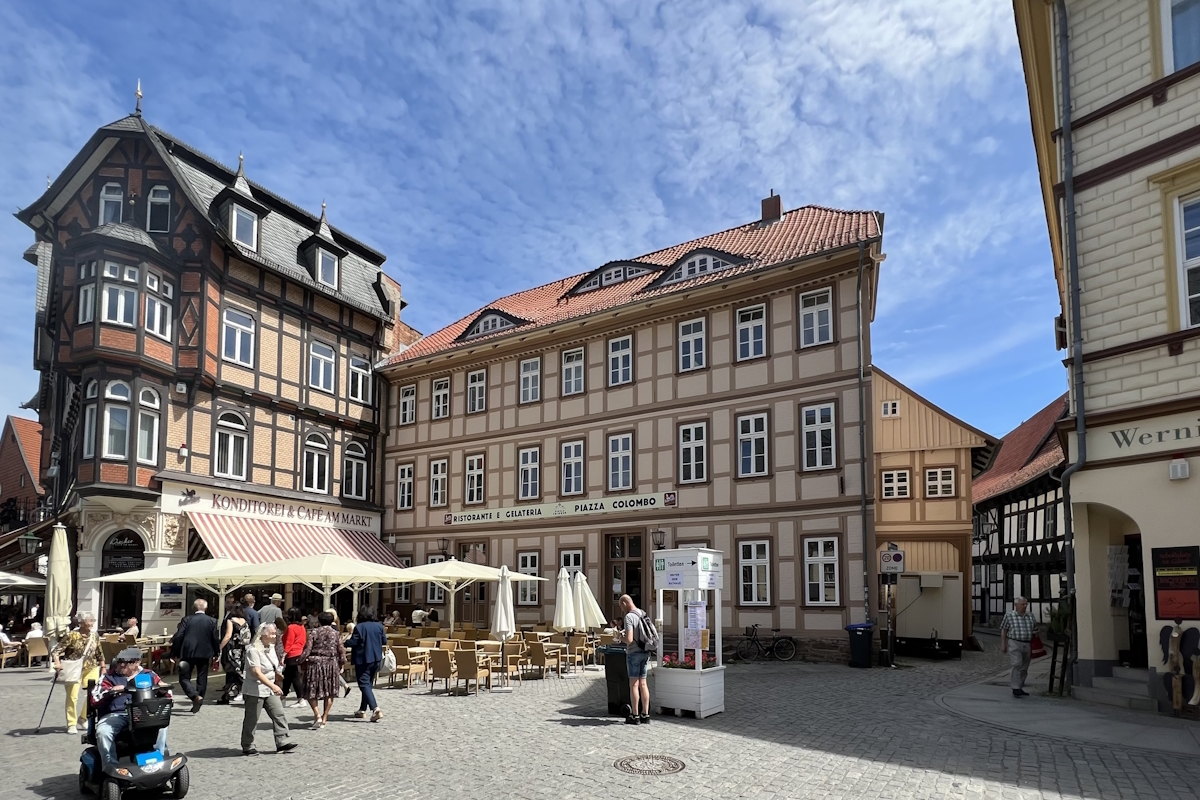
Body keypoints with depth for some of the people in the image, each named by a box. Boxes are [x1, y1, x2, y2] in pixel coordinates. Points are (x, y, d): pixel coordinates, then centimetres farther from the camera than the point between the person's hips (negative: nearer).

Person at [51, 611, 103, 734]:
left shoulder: (95, 636, 1)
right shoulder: (72, 636, -16)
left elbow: (99, 653, 12)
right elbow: (56, 651, -17)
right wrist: (57, 663, -33)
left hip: (91, 668, 5)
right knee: (72, 696, -4)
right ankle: (71, 724, 9)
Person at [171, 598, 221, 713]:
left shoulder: (187, 620, -2)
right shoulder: (212, 621, 1)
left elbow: (178, 637, -7)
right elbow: (216, 639, 1)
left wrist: (175, 653, 1)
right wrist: (215, 654, 11)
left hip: (188, 653, -2)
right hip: (205, 654, 2)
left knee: (184, 678, 4)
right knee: (202, 679, 13)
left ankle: (196, 696, -18)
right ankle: (198, 703, 15)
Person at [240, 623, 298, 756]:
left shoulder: (271, 647, 7)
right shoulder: (253, 650, -20)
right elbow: (257, 672, -29)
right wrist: (273, 686, -35)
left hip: (270, 689, 8)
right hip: (255, 690, -8)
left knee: (279, 714, 2)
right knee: (251, 719, 3)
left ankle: (282, 742, 6)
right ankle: (247, 747, 16)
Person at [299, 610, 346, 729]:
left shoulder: (314, 633, -2)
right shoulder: (336, 633, 5)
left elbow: (307, 650, -7)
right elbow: (341, 650, 3)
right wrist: (342, 665, 14)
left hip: (315, 663, -2)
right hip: (331, 664, 2)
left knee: (311, 692, 8)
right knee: (329, 693, 12)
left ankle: (317, 715, -9)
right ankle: (324, 719, 13)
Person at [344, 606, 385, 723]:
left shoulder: (359, 627, -14)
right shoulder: (379, 626, 3)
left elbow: (352, 642, -15)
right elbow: (385, 641, 6)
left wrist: (345, 642, 5)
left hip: (363, 660, -6)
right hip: (376, 659, 6)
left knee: (364, 684, -6)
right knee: (368, 684, 18)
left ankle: (376, 709, -22)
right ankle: (362, 710, 26)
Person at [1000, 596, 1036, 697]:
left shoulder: (1030, 616, 10)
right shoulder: (1009, 615, -2)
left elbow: (1034, 628, 24)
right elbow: (1003, 630, 1)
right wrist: (1003, 644, -3)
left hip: (1027, 645, 5)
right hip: (1014, 643, -5)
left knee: (1024, 669, 9)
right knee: (1017, 666, -15)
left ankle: (1020, 688, 20)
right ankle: (1015, 689, -14)